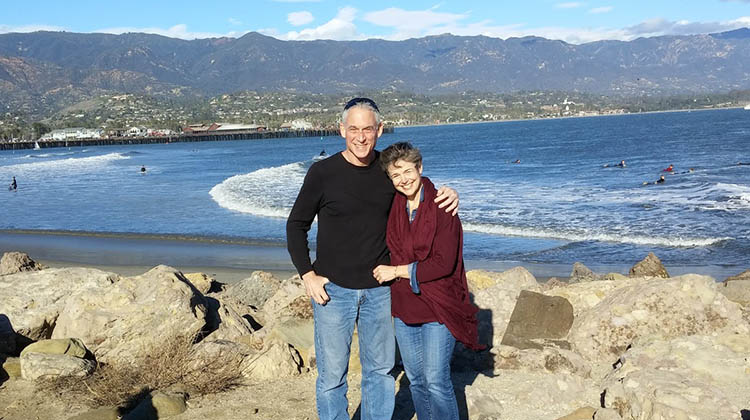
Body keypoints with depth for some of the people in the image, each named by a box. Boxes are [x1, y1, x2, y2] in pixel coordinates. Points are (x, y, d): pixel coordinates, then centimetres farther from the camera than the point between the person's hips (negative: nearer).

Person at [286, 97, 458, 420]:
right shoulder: (322, 172, -7)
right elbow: (296, 225, 1)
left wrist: (447, 197, -8)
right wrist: (307, 274, -7)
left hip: (379, 289, 3)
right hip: (332, 289, -3)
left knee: (380, 369, 14)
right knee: (332, 374, 6)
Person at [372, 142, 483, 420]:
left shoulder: (441, 207, -13)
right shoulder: (394, 206, 4)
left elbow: (444, 264, -18)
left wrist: (396, 271, -14)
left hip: (438, 307, -6)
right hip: (403, 306, 6)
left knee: (436, 381, -4)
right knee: (415, 379, 14)